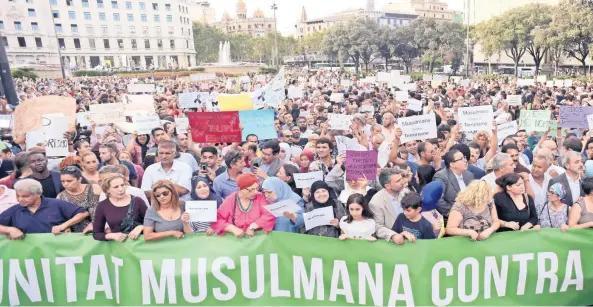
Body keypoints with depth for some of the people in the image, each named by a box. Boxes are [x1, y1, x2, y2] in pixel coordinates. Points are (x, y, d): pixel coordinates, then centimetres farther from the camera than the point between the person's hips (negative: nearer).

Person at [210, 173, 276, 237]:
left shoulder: (260, 198, -1)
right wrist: (233, 229, -18)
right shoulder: (230, 200, -2)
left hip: (258, 237, -1)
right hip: (236, 239, 1)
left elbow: (270, 216, -10)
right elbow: (217, 220, -5)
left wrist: (252, 227, -17)